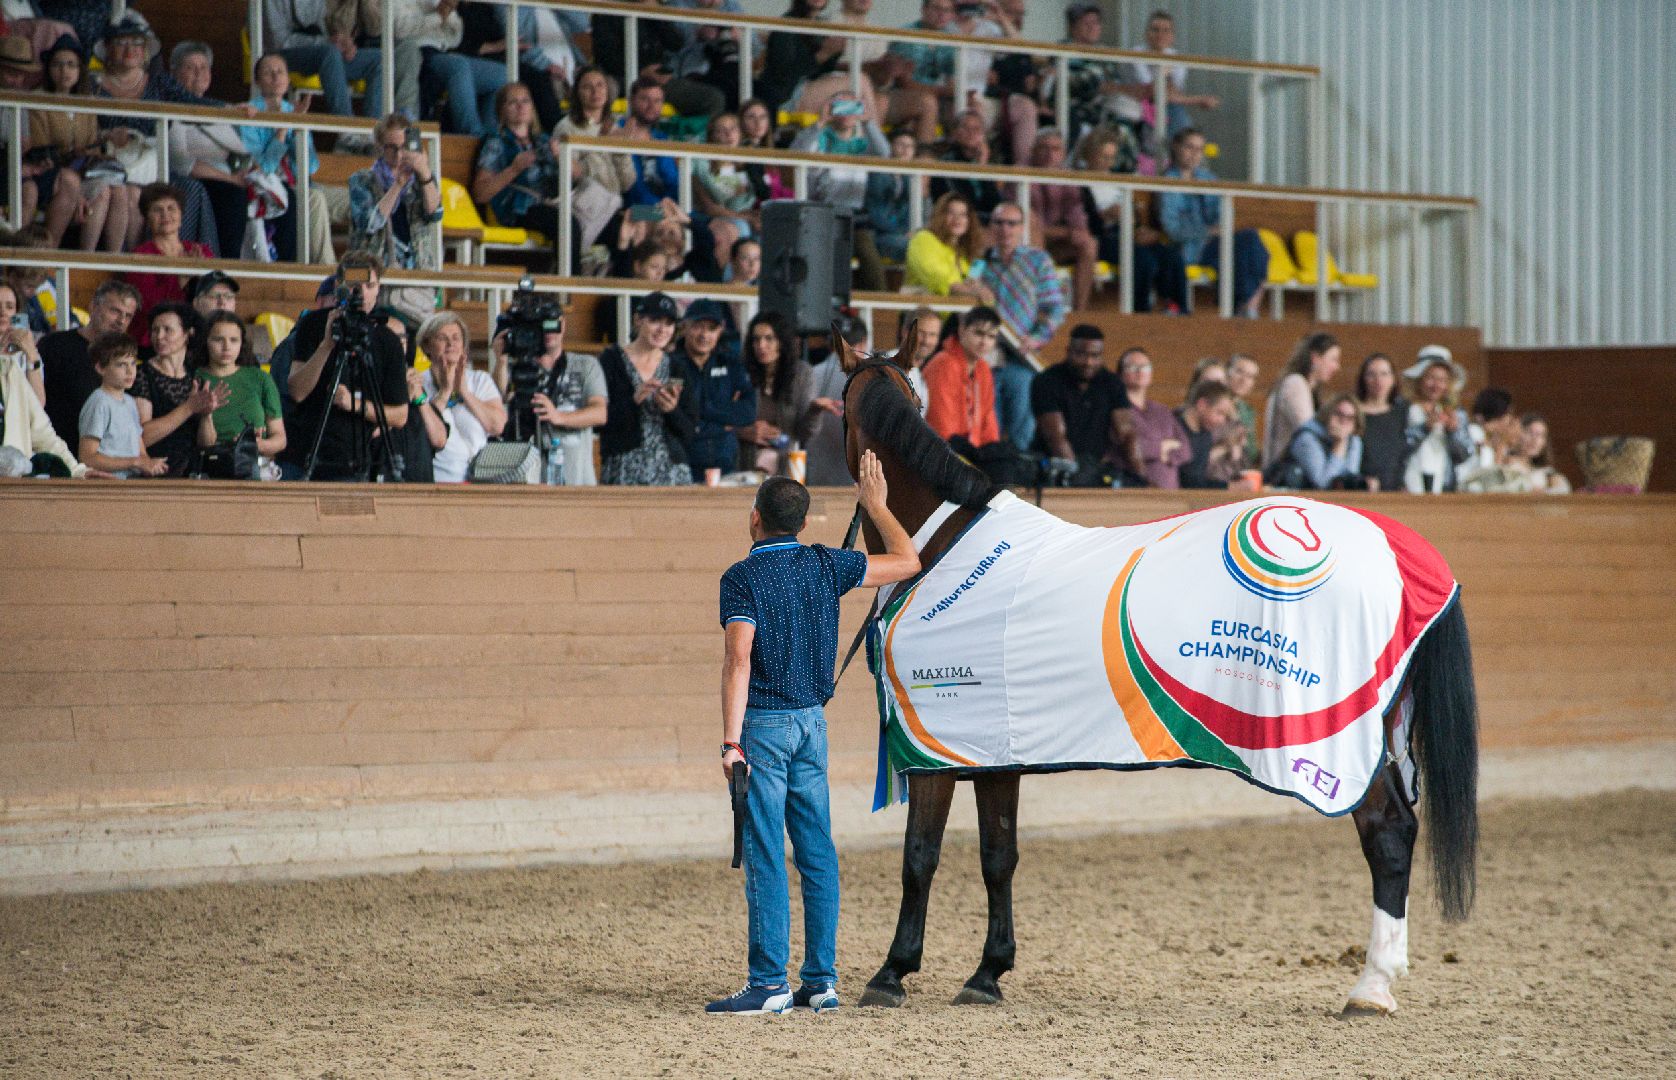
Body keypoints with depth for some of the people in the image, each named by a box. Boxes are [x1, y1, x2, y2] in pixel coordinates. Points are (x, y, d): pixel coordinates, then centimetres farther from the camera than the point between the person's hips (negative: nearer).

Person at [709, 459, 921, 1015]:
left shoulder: (742, 578, -10)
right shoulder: (824, 566, 5)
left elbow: (739, 661, -19)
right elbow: (907, 562, 15)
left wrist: (732, 741, -21)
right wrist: (876, 505, 28)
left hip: (763, 724, -6)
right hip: (812, 722, 6)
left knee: (764, 858, -5)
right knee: (817, 853, 9)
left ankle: (769, 984, -6)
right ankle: (821, 980, 10)